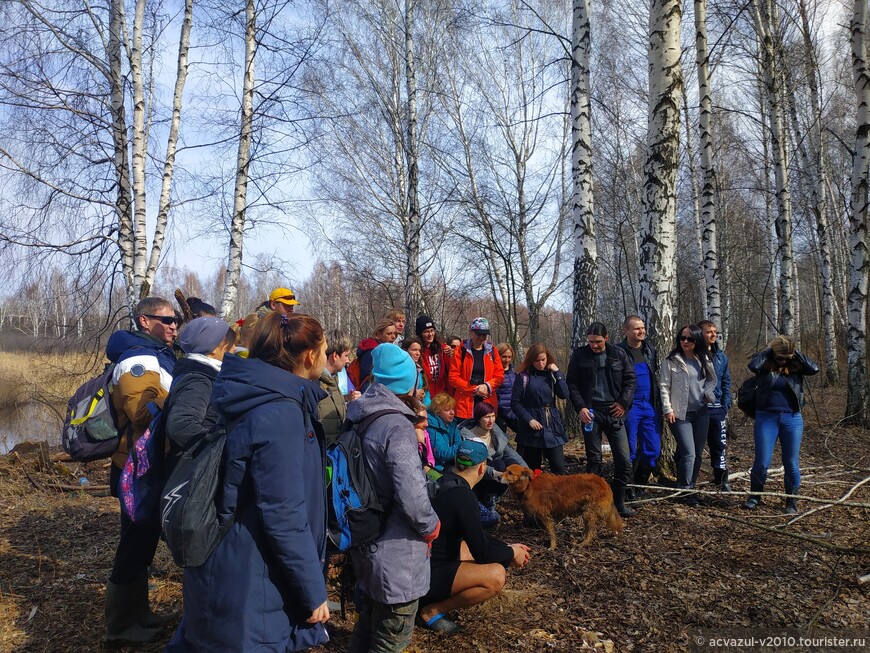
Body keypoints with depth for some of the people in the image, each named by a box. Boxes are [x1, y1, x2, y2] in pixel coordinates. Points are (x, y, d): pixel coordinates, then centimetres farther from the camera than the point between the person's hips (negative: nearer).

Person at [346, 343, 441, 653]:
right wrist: (431, 526, -10)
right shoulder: (396, 425, -23)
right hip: (394, 549, -8)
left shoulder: (359, 417, 4)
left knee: (369, 622, 26)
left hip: (366, 540, 8)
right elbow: (411, 495, -29)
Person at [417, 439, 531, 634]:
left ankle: (434, 597, 13)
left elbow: (475, 534, 18)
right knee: (496, 575, -22)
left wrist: (506, 547, 15)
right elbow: (482, 553, -18)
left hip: (425, 560, 10)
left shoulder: (445, 482, 5)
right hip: (427, 575, -10)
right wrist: (512, 554, 0)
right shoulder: (463, 497, -23)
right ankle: (431, 611, -5)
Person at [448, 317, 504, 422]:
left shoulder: (492, 351, 11)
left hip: (488, 404, 3)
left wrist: (487, 386, -10)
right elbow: (453, 378, -4)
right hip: (465, 405, -2)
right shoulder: (460, 351, 1)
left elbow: (500, 376, 9)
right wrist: (475, 389, -10)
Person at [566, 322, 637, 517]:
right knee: (593, 459, 6)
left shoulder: (619, 354, 5)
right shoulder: (579, 355, 0)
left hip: (614, 412, 2)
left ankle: (618, 501, 15)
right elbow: (572, 384, 1)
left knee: (624, 460, 0)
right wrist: (580, 407, -11)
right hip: (591, 412, -1)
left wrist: (624, 402, -5)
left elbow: (631, 379, 8)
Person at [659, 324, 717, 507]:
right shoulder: (671, 360, -6)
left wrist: (707, 393, 1)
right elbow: (664, 386, -6)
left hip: (701, 412, 5)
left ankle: (690, 487, 23)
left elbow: (712, 380, 20)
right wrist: (668, 409, -11)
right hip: (680, 414, -5)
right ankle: (683, 492, -1)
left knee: (698, 454, 9)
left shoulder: (704, 360, 7)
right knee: (688, 453, -12)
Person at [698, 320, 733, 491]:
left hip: (717, 408, 4)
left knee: (719, 445, 7)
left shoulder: (721, 356, 8)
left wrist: (726, 405, 3)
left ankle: (722, 479, 18)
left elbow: (726, 382, 11)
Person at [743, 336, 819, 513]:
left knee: (791, 463, 7)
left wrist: (796, 353, -9)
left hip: (792, 419, 2)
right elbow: (753, 366, -24)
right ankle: (755, 497, 19)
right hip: (766, 418, -1)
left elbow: (815, 369, -14)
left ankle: (792, 502, 21)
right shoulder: (765, 365, -2)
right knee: (761, 462, -1)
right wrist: (767, 350, -12)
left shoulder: (796, 366, 3)